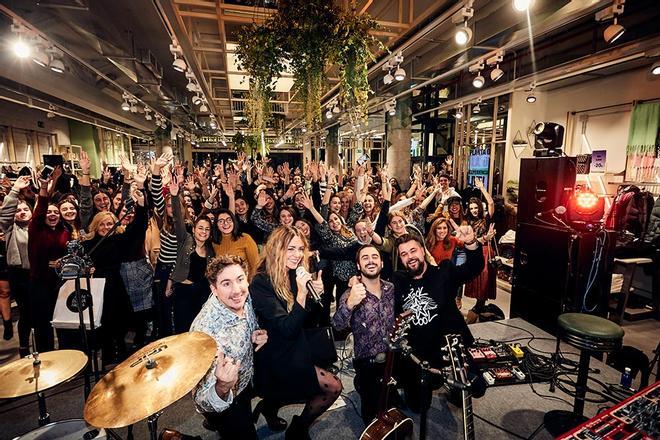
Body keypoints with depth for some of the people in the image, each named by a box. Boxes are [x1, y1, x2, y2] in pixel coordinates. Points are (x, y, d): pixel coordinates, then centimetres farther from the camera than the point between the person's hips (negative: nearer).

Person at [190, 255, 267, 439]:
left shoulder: (243, 299, -19)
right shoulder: (206, 331, -39)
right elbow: (203, 402, -36)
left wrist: (255, 337, -18)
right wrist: (222, 387, -57)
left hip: (245, 382, 6)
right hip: (224, 403, -6)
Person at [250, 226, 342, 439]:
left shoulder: (295, 276, -2)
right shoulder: (261, 283, -23)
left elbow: (307, 317, 5)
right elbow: (287, 328, -27)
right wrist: (301, 293, -35)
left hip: (295, 351, 8)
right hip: (277, 361, -7)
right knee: (333, 387, -7)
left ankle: (274, 403, 29)